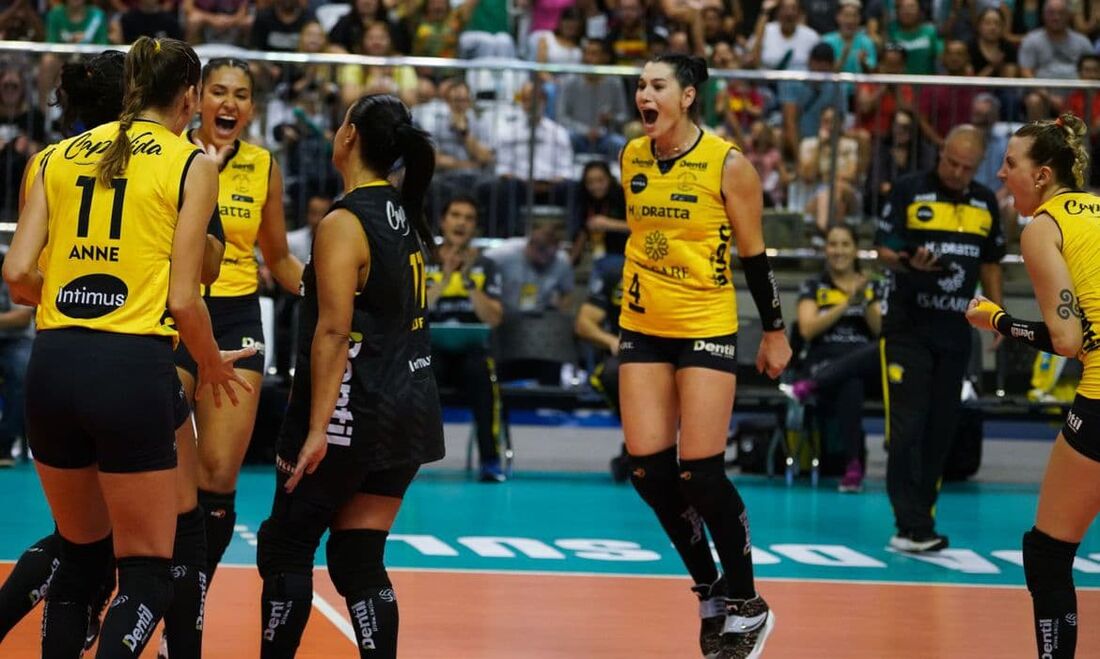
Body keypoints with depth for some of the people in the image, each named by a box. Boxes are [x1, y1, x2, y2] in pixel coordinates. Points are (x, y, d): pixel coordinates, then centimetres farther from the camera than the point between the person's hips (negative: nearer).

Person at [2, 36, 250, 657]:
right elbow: (182, 300, -5)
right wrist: (212, 363, 13)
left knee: (81, 554, 21)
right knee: (148, 577, 2)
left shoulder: (60, 156, 12)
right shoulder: (192, 165, 1)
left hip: (53, 363, 5)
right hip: (133, 369, -5)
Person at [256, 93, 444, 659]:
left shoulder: (344, 223, -14)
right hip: (412, 408, 7)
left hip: (356, 414, -7)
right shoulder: (405, 216, 10)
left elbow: (334, 331, -20)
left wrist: (317, 428, -21)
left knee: (285, 548, 6)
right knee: (358, 558, 9)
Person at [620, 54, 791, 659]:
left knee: (700, 472, -9)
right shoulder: (631, 158, 4)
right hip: (642, 329, 5)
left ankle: (747, 605, 8)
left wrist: (775, 332, 0)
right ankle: (710, 593, 17)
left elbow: (753, 255, -4)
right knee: (648, 470, -2)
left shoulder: (727, 165, -11)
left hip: (706, 329, -5)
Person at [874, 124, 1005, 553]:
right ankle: (912, 528, -12)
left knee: (941, 429, 6)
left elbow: (990, 262, 19)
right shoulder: (908, 191, -5)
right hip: (907, 327, -5)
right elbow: (883, 249, -5)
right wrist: (909, 263, -25)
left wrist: (997, 311, 11)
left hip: (955, 329, 5)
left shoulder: (985, 202, 9)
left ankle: (918, 520, 13)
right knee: (907, 426, -9)